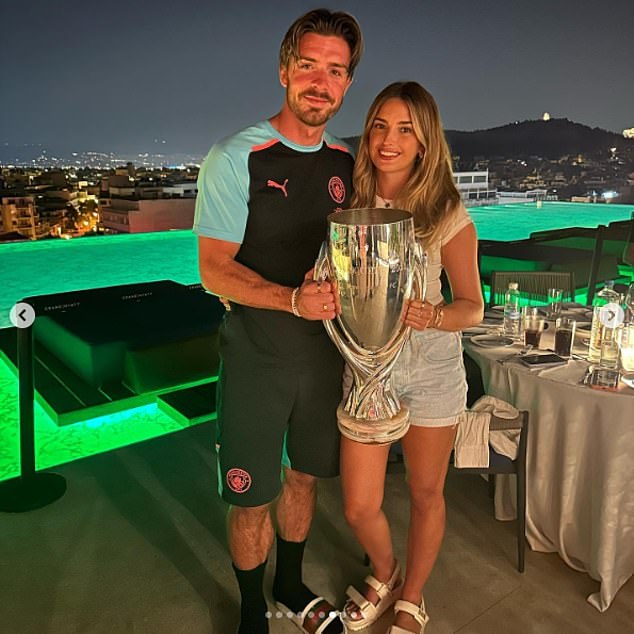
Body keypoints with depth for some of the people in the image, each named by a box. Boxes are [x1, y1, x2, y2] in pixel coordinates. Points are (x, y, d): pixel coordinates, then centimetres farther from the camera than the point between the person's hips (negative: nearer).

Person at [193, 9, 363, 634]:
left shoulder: (345, 162, 4)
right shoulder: (235, 158, -12)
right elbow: (214, 270, -14)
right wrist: (293, 299, -29)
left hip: (323, 353, 5)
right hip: (256, 359, -4)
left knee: (303, 475, 20)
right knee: (252, 497, 7)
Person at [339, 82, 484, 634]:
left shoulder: (448, 215, -11)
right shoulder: (350, 203, -3)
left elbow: (472, 306, -6)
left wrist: (433, 317, -27)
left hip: (431, 370, -2)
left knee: (426, 496, 16)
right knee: (359, 509, 8)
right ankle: (385, 575, 45)